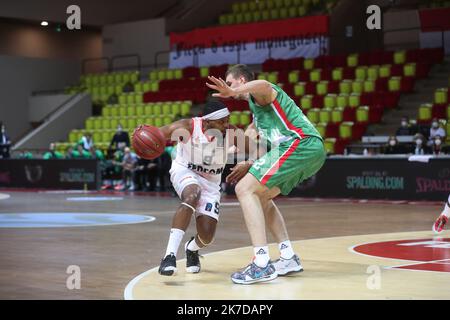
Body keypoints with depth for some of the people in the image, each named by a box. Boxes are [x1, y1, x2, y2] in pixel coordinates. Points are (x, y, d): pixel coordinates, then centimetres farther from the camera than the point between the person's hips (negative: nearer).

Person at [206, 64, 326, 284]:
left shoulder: (259, 94, 2)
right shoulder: (259, 107, 33)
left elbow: (263, 85, -26)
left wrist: (233, 92, -43)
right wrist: (250, 165, 32)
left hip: (300, 143, -10)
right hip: (312, 150, 10)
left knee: (245, 189, -12)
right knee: (260, 196, 21)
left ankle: (262, 264, -21)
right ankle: (289, 258, 14)